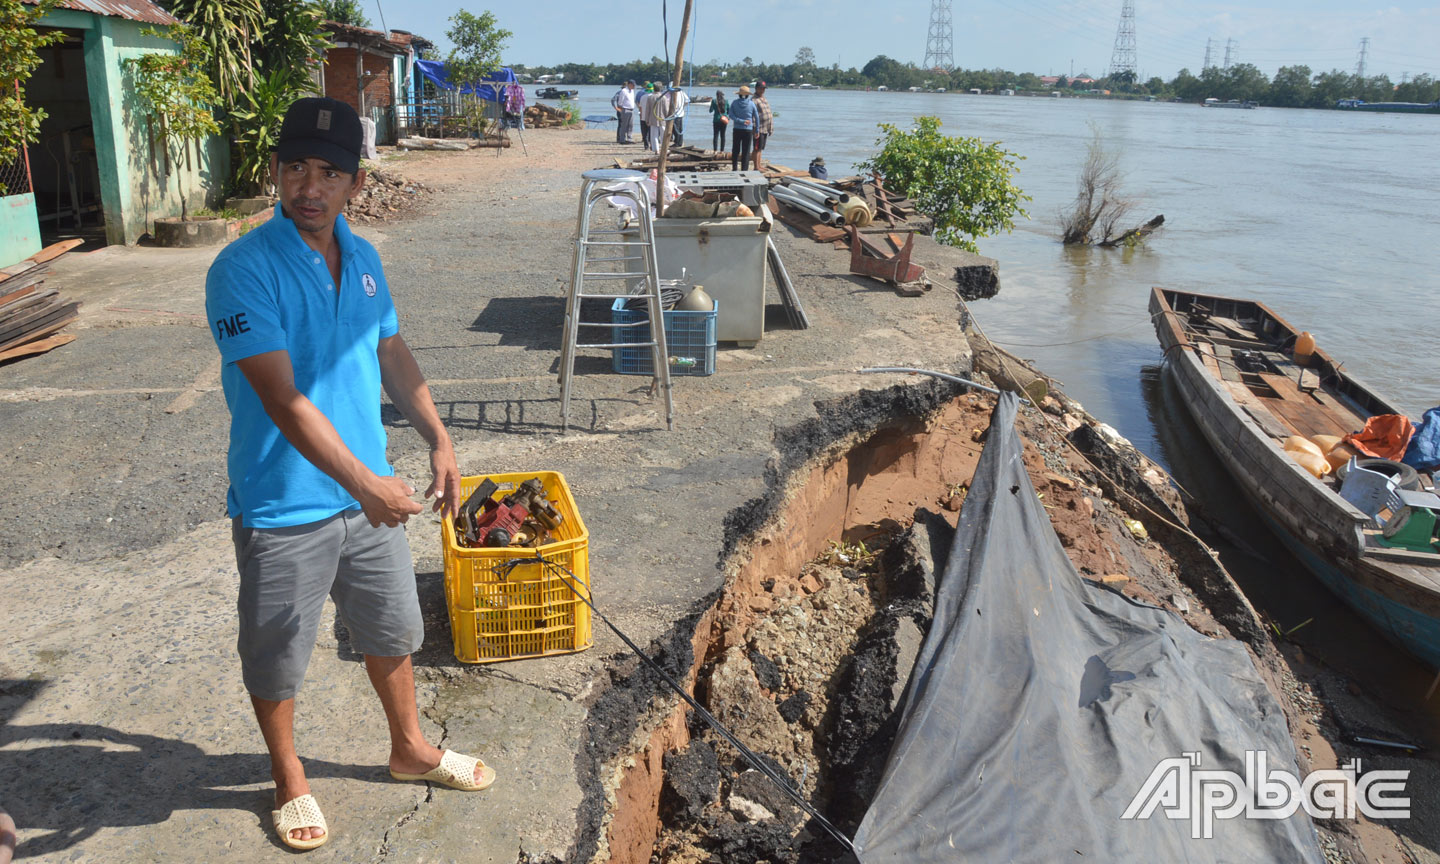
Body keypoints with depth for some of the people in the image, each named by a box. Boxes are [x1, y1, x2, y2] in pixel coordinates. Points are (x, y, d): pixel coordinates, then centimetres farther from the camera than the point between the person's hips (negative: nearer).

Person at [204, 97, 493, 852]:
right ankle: (289, 781, 38)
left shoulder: (363, 258, 1)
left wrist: (438, 439, 7)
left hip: (369, 494, 6)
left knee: (392, 630, 21)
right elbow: (282, 400, -26)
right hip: (283, 507, -6)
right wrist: (366, 484, -31)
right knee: (277, 656, 14)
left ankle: (410, 748, 44)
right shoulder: (244, 270, -20)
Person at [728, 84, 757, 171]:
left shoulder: (734, 102, -2)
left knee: (735, 150, 13)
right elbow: (756, 118, -1)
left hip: (737, 130, 1)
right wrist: (756, 130, 5)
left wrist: (741, 121, -13)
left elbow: (731, 115, -10)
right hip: (748, 130, -1)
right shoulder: (751, 103, -5)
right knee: (746, 152, 3)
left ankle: (734, 168, 13)